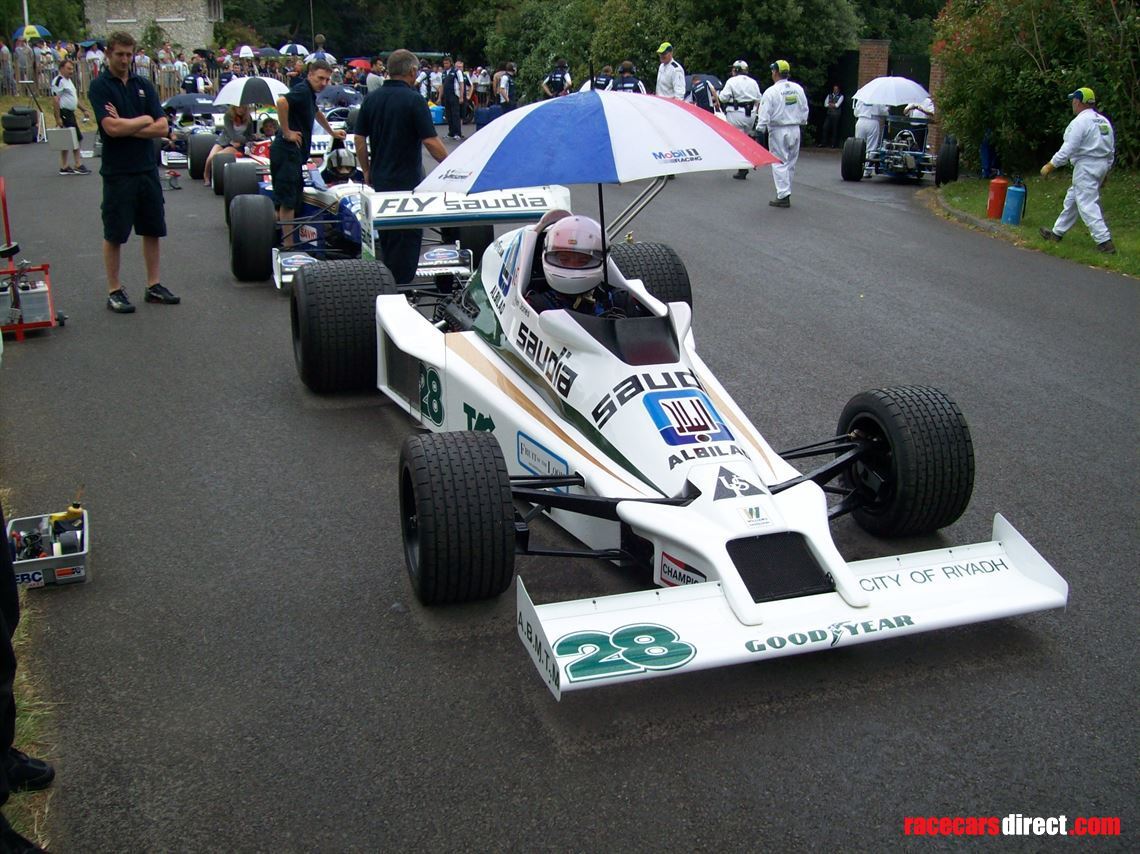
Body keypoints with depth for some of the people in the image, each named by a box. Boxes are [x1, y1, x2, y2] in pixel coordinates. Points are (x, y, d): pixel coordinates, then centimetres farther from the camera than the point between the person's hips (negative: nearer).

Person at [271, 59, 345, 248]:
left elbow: (316, 113, 39)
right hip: (287, 150, -10)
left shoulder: (310, 93, 17)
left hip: (294, 152, 10)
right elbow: (281, 102, -33)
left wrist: (331, 132, 49)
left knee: (284, 199, 14)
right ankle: (288, 245, -7)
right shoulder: (302, 90, -13)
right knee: (287, 200, -8)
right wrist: (286, 132, -24)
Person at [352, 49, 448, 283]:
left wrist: (367, 171, 14)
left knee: (387, 237, 18)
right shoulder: (414, 100, -13)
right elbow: (430, 142, -17)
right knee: (408, 239, 2)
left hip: (379, 181, 6)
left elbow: (359, 139, 5)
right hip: (407, 182, -6)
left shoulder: (372, 99, 4)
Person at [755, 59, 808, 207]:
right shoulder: (798, 89, 5)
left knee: (779, 163, -2)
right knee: (791, 162, 13)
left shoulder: (771, 92, -12)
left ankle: (783, 196, -8)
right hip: (795, 129, 6)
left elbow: (764, 115, -13)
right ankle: (786, 192, 21)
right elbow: (804, 109, 12)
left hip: (778, 131, -6)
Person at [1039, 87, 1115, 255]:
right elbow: (1111, 149, 17)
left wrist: (1050, 165, -12)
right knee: (1072, 199, 20)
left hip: (1086, 166, -9)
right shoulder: (1104, 121, 13)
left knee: (1087, 204, -10)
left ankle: (1104, 242, -17)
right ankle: (1057, 233, 30)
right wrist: (1106, 170, 24)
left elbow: (1068, 148, -19)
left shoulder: (1080, 122, -14)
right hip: (1102, 165, 9)